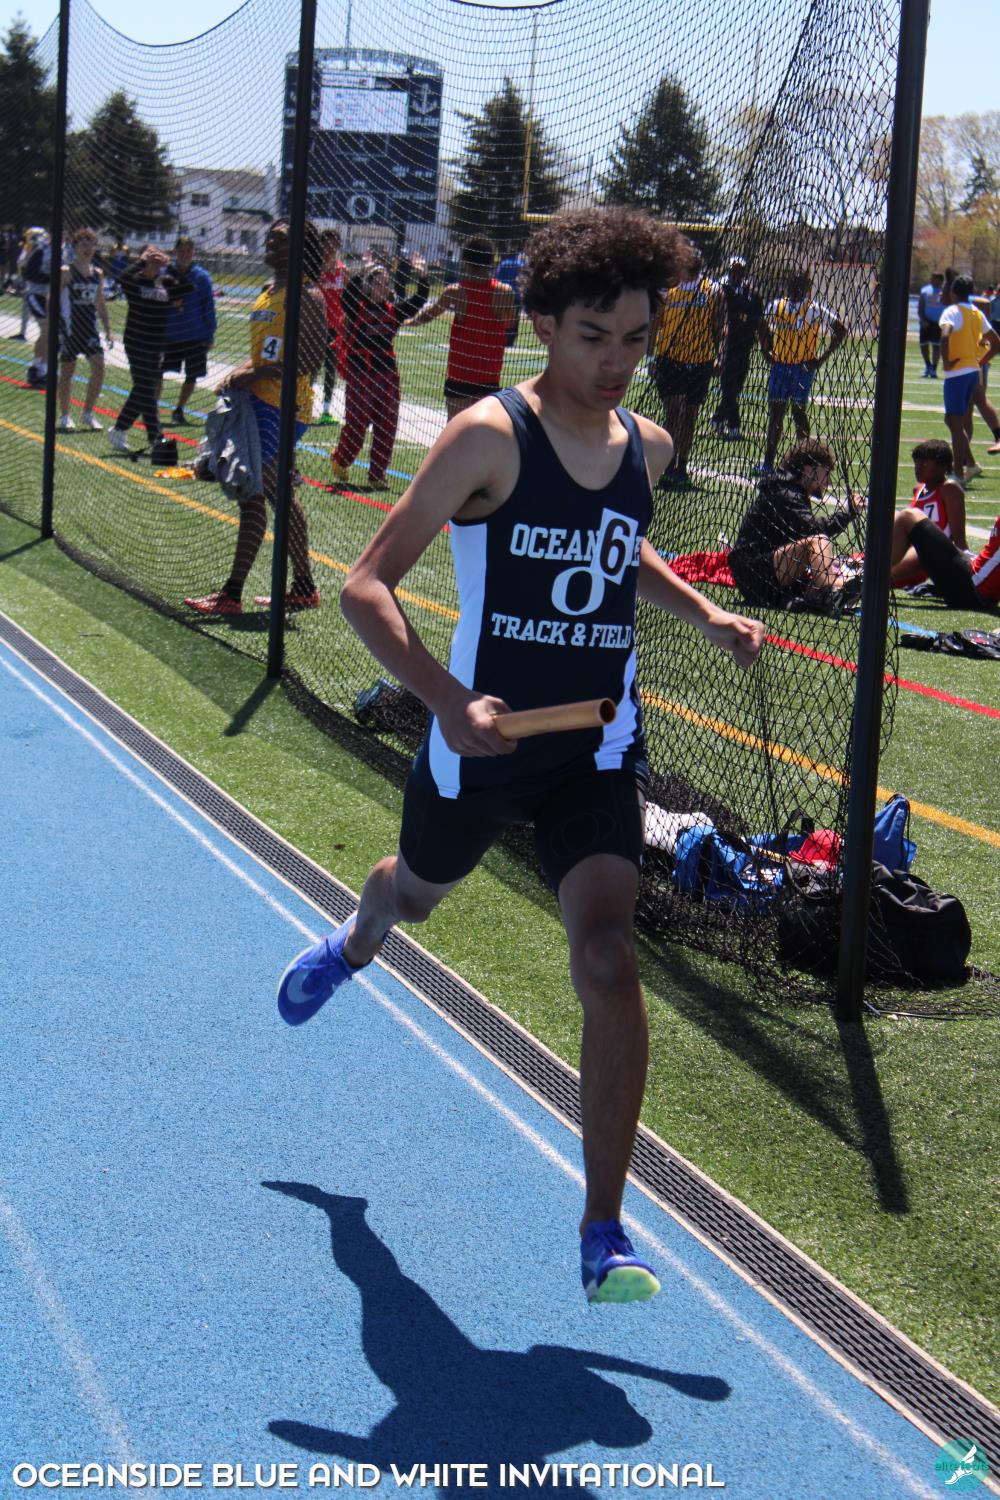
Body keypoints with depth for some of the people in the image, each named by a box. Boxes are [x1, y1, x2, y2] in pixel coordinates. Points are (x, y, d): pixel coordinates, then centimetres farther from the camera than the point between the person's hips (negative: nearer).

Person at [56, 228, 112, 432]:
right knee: (67, 369, 2)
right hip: (69, 327, -5)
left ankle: (88, 414, 5)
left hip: (90, 326, 5)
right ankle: (65, 416, 14)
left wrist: (108, 329, 14)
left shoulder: (98, 274, 9)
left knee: (99, 366, -7)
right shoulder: (66, 273, -6)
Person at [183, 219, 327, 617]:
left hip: (282, 407, -10)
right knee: (278, 493, 14)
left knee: (253, 491, -10)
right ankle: (304, 587, 22)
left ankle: (232, 593, -8)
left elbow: (310, 359, -20)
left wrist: (255, 374, -20)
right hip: (260, 402, 10)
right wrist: (242, 372, 6)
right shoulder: (269, 290, 15)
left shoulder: (307, 296, -13)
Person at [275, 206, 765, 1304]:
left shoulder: (647, 447, -1)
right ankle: (351, 948, 69)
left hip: (600, 750, 2)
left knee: (606, 954, -17)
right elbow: (367, 586, -21)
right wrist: (448, 702, -34)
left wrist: (704, 614, 8)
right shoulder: (489, 437, -18)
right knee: (418, 890, 27)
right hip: (482, 741, -2)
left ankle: (604, 1231, -9)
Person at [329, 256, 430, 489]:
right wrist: (363, 273, -30)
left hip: (387, 375, 4)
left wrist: (422, 277, -10)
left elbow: (419, 300, 2)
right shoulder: (356, 308, -4)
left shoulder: (393, 311, 8)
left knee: (386, 428, 3)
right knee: (357, 425, 1)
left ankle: (377, 474, 13)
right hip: (360, 374, -4)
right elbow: (349, 293, -23)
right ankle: (340, 461, 27)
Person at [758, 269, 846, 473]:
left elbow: (841, 332, -4)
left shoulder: (815, 311, -6)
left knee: (799, 411, -6)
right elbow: (763, 328, 26)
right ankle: (768, 462, 11)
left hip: (803, 367, -5)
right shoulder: (776, 307, 8)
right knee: (775, 413, 6)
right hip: (779, 366, 5)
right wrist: (766, 352, 14)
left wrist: (822, 358, -7)